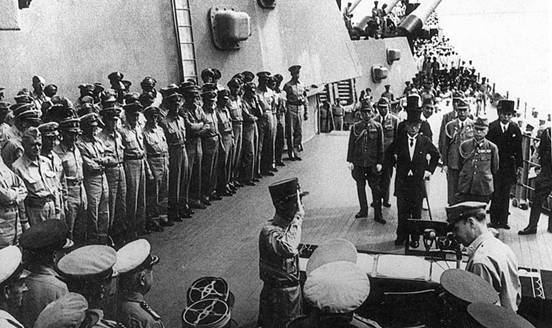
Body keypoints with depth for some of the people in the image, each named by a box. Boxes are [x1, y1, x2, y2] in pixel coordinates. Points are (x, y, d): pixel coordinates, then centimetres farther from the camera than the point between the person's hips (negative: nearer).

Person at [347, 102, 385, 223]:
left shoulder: (377, 127, 0)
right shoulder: (355, 127, 3)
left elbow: (380, 146, 1)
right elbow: (351, 144, 5)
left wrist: (380, 162, -4)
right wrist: (350, 161, 0)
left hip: (373, 162, -2)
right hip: (358, 163, 2)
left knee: (376, 188, 0)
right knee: (360, 187, 11)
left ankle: (377, 215, 8)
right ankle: (363, 210, 27)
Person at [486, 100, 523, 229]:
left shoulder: (515, 129, 2)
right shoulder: (492, 127, -6)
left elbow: (518, 148, 7)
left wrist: (519, 165, 6)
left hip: (510, 167, 3)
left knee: (506, 195, 8)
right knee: (496, 194, 1)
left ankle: (503, 220, 16)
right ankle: (494, 220, 11)